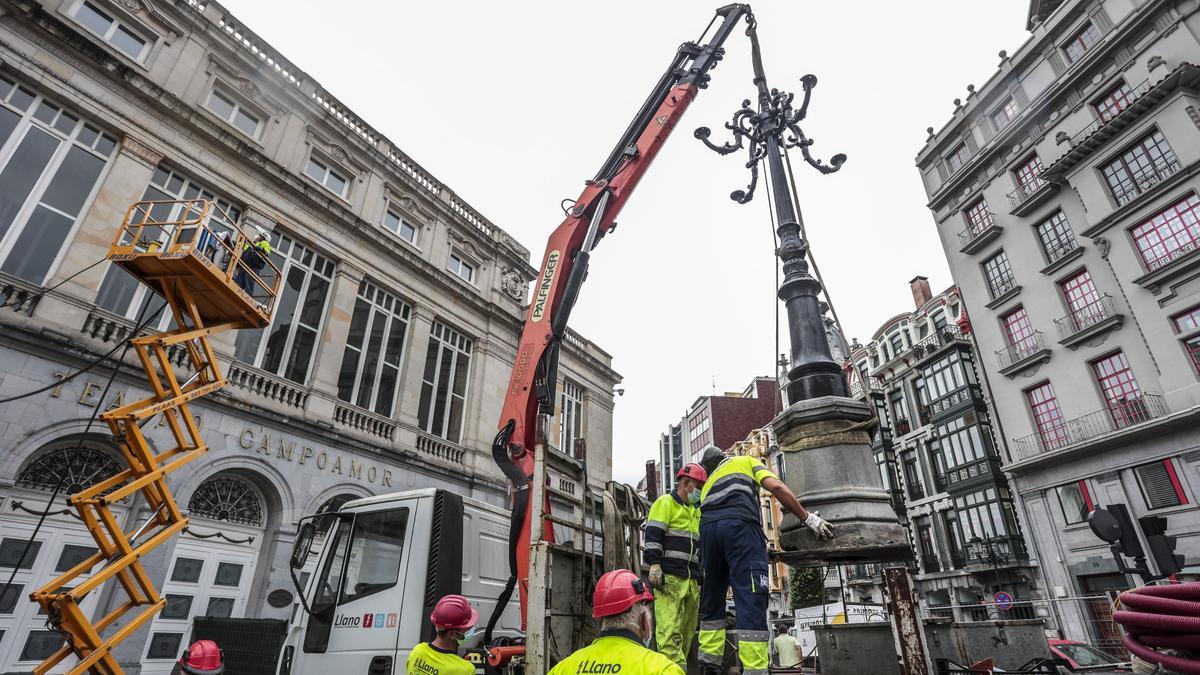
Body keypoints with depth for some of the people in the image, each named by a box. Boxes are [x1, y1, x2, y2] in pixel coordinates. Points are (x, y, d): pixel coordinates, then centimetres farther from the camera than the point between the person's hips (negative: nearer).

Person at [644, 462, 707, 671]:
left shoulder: (696, 512, 24)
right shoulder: (665, 503, -1)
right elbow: (653, 536, -10)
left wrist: (700, 578, 23)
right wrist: (654, 565, -19)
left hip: (691, 580, 8)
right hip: (669, 577, -8)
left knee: (687, 631, 6)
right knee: (670, 629, -13)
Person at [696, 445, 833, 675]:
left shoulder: (708, 484, 37)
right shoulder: (746, 461, 27)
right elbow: (776, 487, 8)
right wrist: (808, 518, 6)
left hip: (708, 528, 5)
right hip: (739, 524, -5)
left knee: (712, 601, 17)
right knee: (751, 600, -8)